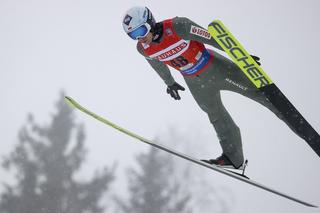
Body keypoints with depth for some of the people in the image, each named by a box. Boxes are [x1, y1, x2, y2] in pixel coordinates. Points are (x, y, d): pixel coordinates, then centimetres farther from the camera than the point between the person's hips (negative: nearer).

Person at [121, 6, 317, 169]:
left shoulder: (178, 26, -32)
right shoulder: (143, 48, -14)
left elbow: (210, 38, -23)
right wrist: (170, 83, 24)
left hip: (215, 68, -4)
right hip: (196, 83, 5)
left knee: (260, 92, 1)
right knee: (218, 118, 18)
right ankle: (233, 158, 31)